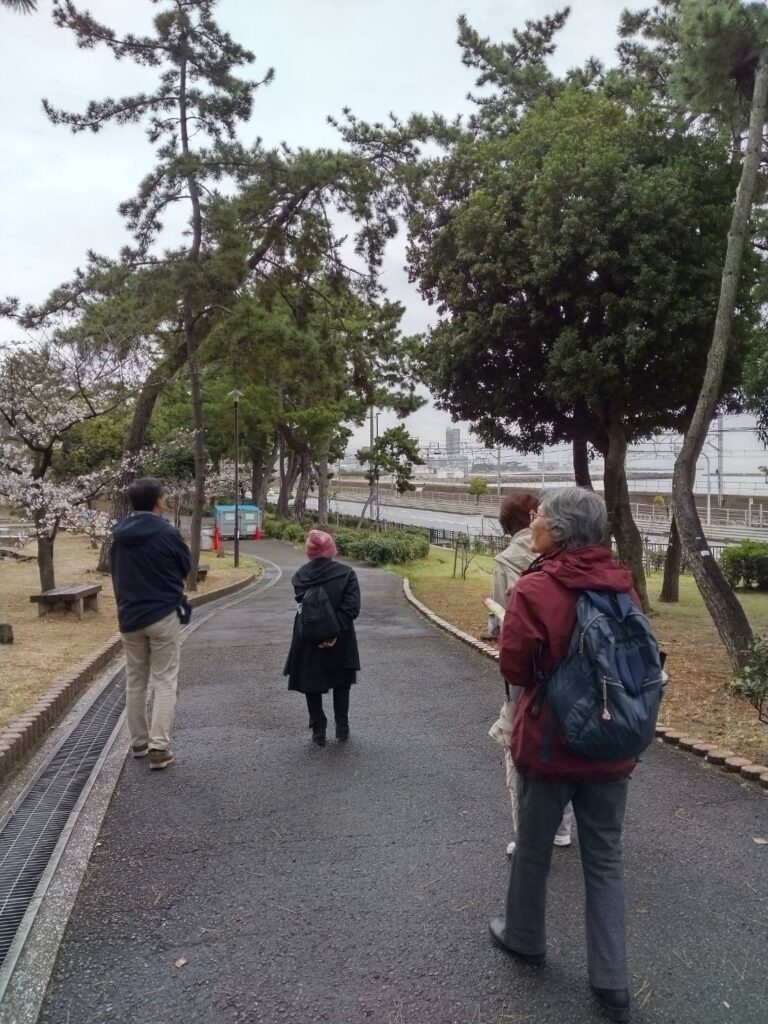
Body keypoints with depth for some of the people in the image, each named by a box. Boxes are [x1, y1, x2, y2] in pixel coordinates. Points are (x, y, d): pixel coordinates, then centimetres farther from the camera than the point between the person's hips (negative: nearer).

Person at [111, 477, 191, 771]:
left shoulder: (119, 533, 0)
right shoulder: (166, 532, -16)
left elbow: (116, 571, 10)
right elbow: (185, 567, -2)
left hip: (129, 616, 5)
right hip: (163, 616, -5)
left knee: (135, 681, 16)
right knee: (164, 682, 1)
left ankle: (139, 742, 25)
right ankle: (158, 747, -4)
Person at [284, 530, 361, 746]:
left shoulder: (300, 575, -5)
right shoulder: (346, 573, -9)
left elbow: (301, 605, -10)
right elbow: (352, 607, -17)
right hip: (340, 641, 0)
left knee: (312, 685, 14)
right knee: (341, 684, 19)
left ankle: (318, 732, 17)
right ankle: (342, 728, 24)